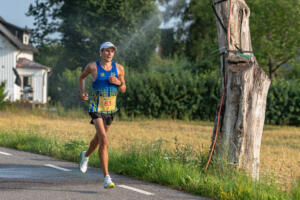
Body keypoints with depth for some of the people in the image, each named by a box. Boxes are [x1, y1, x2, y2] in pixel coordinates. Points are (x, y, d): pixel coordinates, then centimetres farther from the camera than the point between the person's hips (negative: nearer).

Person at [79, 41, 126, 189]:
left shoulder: (119, 68, 1)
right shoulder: (93, 66, -6)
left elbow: (123, 90, 8)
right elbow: (82, 77, 15)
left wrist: (118, 82, -13)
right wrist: (82, 92, -1)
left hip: (110, 109, 5)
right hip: (96, 108, -5)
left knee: (98, 138, 25)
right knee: (104, 141, -20)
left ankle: (86, 155, 60)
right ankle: (107, 178, -21)